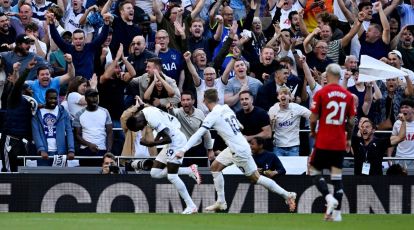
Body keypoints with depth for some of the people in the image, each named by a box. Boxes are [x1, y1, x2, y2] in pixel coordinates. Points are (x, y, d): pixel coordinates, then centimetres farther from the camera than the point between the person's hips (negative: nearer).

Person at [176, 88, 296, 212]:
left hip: (239, 150, -9)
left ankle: (287, 195, 6)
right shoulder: (226, 108, 6)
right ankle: (221, 202, 13)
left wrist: (183, 151, -22)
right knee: (215, 167, 12)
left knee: (255, 177, 0)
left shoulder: (213, 116, -16)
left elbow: (198, 134, -21)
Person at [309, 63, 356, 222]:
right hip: (340, 143, 3)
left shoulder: (321, 93, -8)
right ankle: (336, 212, 1)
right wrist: (349, 139, 19)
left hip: (323, 142, -3)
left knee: (314, 170, 10)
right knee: (337, 176, 6)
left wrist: (313, 132, 12)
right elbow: (351, 121, 5)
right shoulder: (348, 96, 3)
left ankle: (329, 197, -13)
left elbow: (313, 118, -8)